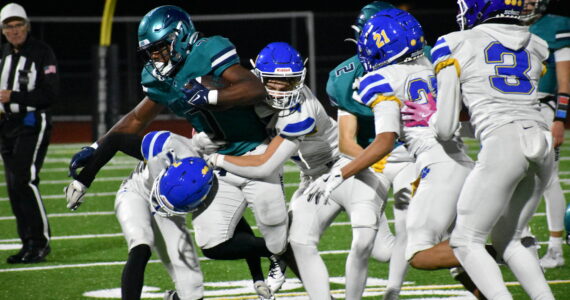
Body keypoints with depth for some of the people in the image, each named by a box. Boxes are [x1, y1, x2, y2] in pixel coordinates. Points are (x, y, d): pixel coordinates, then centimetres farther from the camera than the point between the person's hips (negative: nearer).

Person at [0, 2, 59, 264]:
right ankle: (28, 242, 12)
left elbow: (50, 95, -13)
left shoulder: (42, 53, -8)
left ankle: (40, 240, -9)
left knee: (24, 181, -16)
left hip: (33, 123, -7)